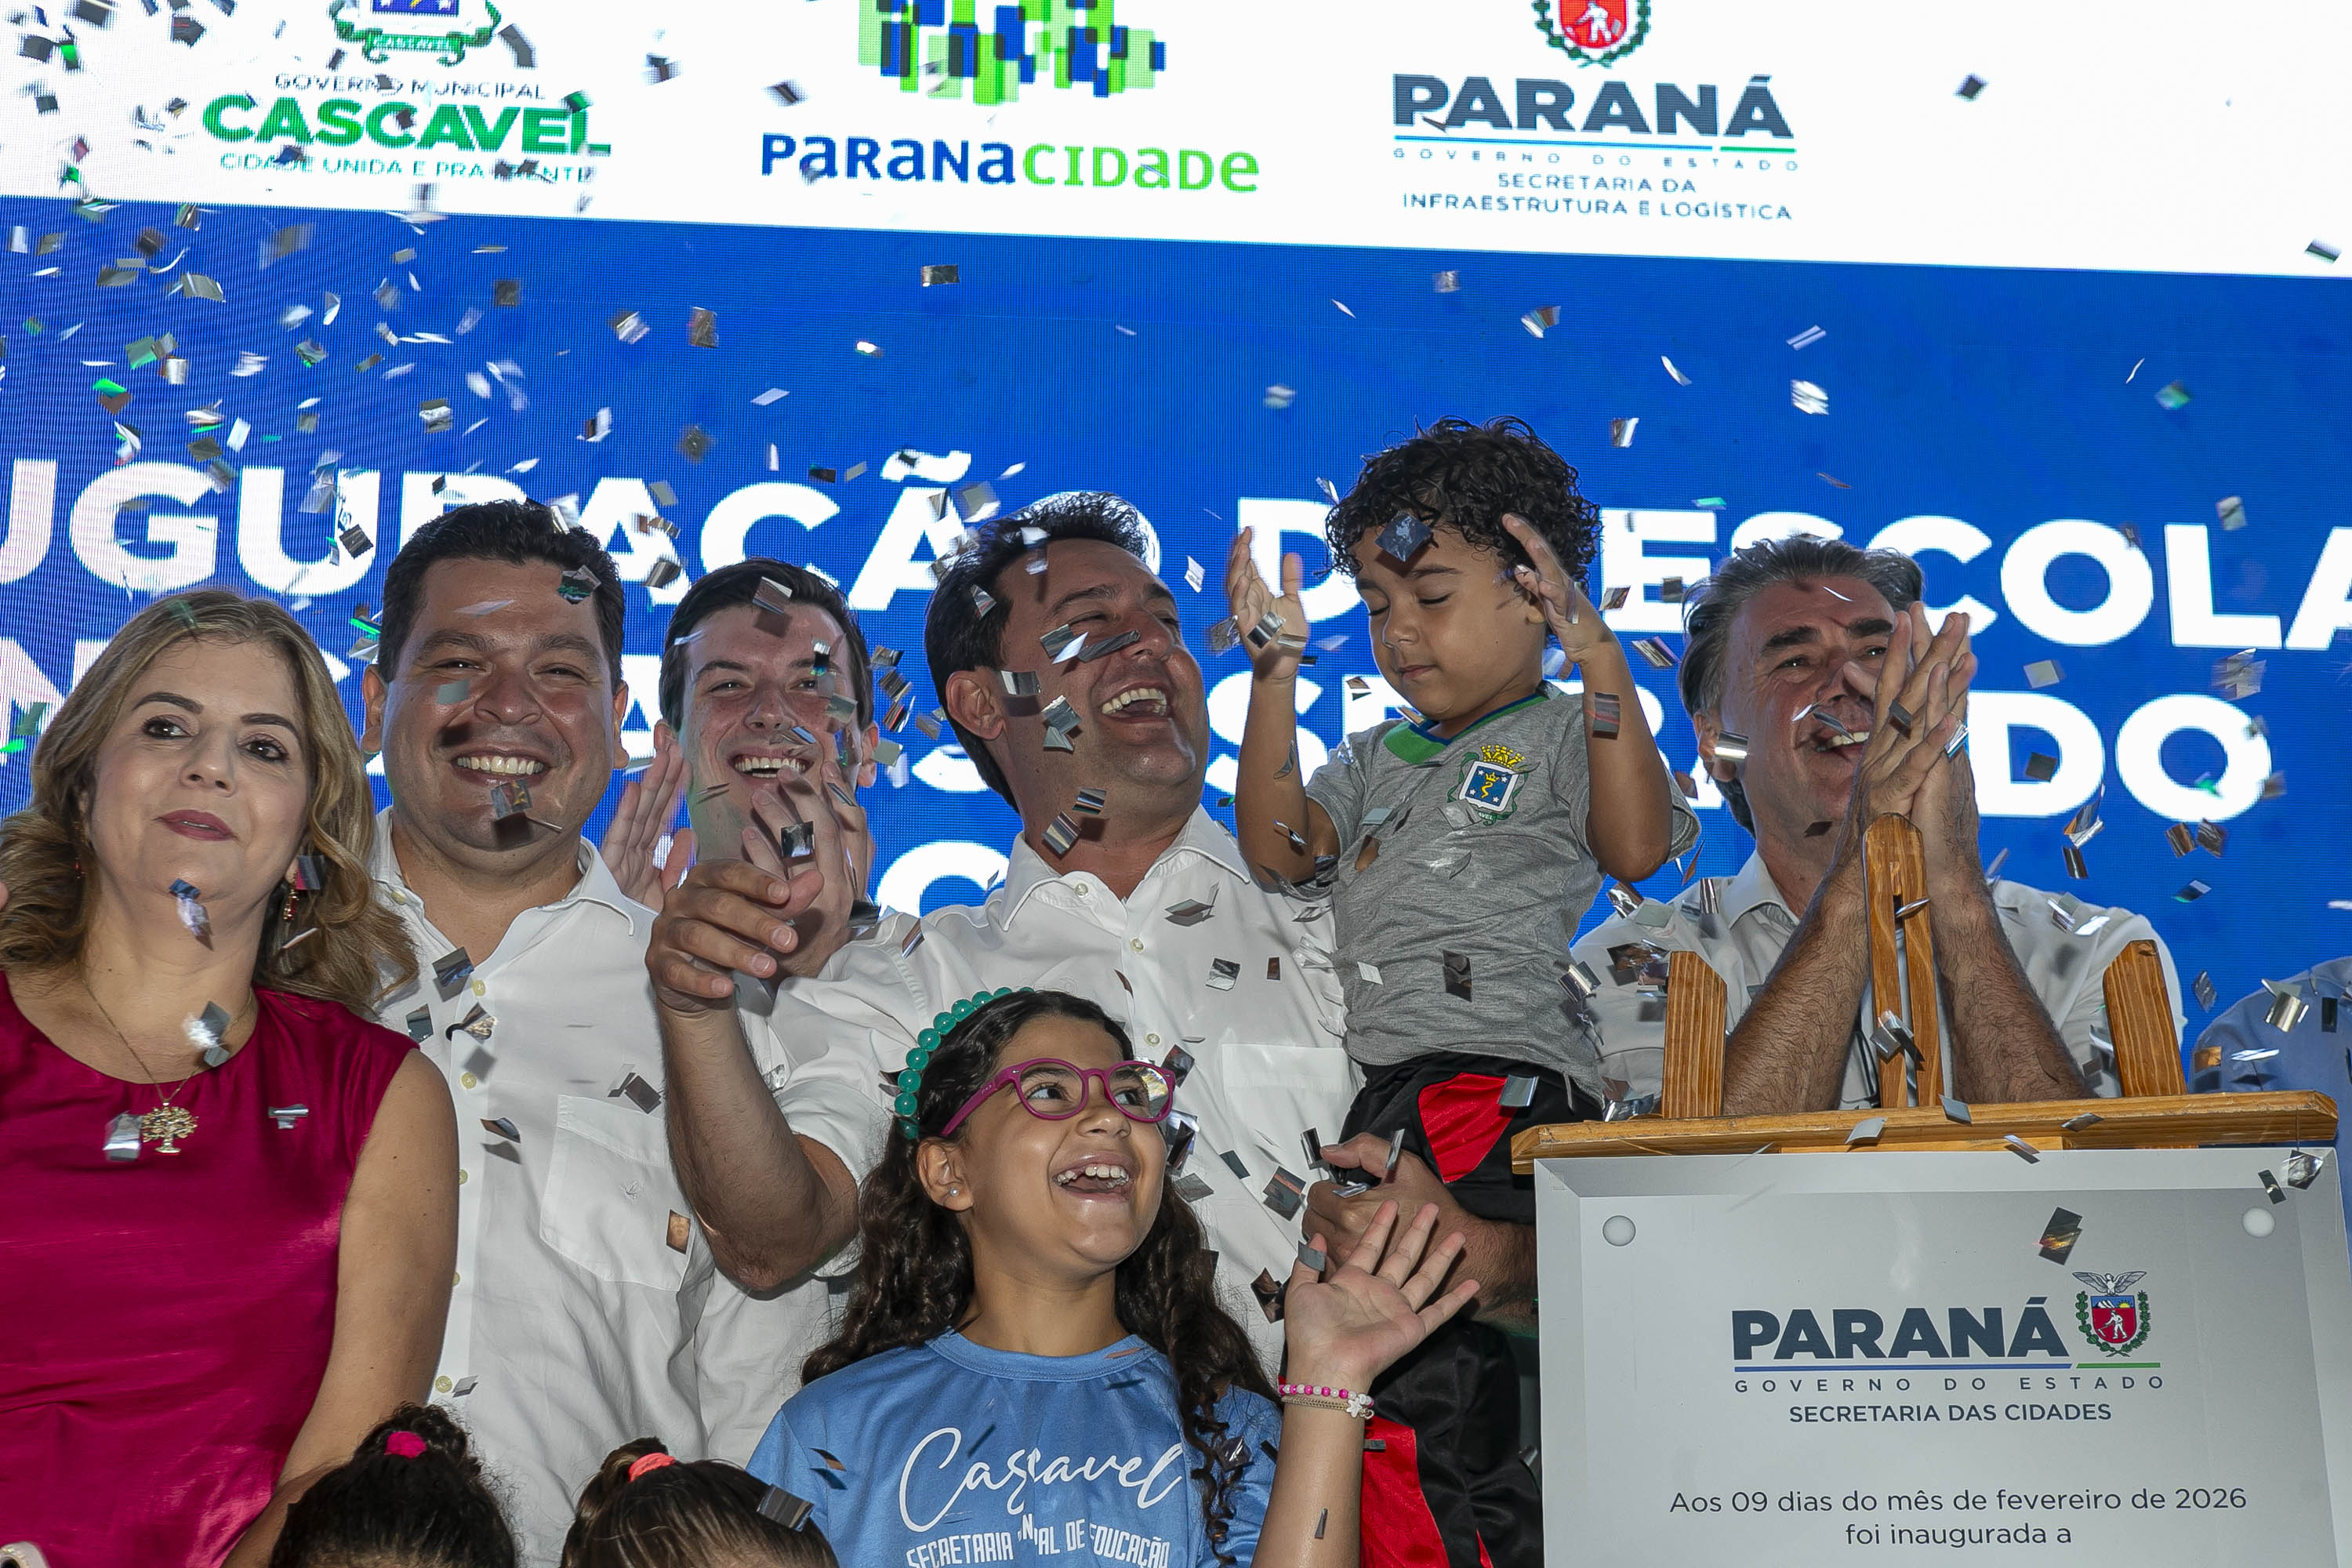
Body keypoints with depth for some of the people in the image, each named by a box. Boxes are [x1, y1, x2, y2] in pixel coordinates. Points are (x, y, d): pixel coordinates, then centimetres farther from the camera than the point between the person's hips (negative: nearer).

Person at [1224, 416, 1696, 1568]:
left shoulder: (1564, 735, 6)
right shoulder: (1377, 758, 24)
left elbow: (1637, 846, -13)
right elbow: (1280, 847, 9)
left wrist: (1599, 657, -17)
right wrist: (1275, 672, 4)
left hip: (1506, 1075, -7)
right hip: (1388, 1086, 7)